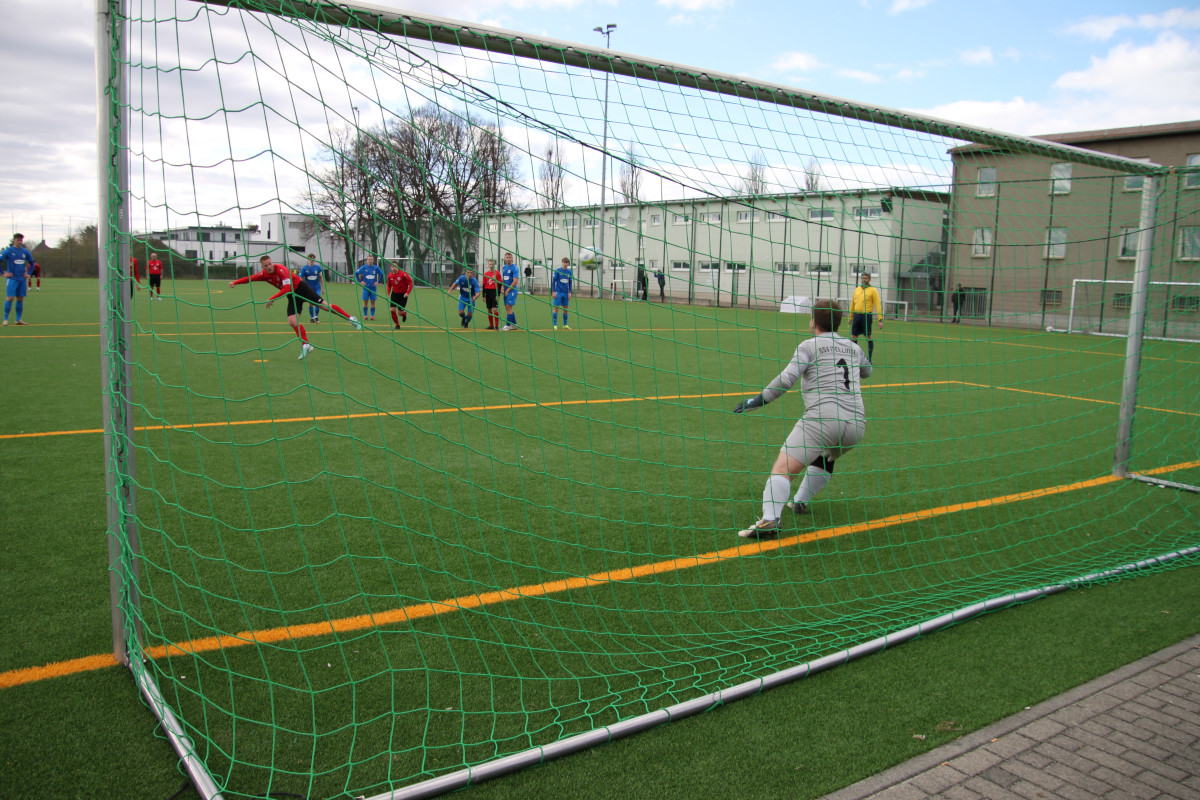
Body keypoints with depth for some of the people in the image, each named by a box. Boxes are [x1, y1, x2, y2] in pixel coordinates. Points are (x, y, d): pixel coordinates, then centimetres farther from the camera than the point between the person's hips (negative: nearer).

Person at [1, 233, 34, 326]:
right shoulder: (8, 251, -4)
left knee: (20, 299, 5)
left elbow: (31, 262, 23)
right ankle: (5, 319, -2)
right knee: (10, 298, -10)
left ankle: (18, 319, 11)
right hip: (12, 279, -4)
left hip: (22, 279, 4)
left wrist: (28, 273, 13)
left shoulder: (25, 252, 9)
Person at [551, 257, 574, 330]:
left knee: (565, 308, 7)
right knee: (556, 307, -4)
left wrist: (570, 292, 5)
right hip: (558, 292, -4)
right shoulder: (557, 271, -4)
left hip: (566, 293, 4)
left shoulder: (569, 272, 6)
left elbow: (570, 283, 12)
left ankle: (565, 325, 16)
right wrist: (553, 291, -8)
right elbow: (553, 281, -2)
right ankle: (555, 325, 0)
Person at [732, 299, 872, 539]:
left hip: (823, 417, -6)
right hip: (856, 423, 6)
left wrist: (759, 400, -3)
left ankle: (770, 519, -32)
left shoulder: (810, 346, 5)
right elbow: (866, 370, 43)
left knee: (783, 468, -12)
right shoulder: (854, 348, 21)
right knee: (827, 457, 36)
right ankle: (800, 502, 35)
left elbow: (787, 379, -9)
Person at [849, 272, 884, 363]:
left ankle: (870, 359, 8)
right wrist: (851, 317, 21)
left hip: (866, 315, -5)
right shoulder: (857, 289, 14)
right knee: (853, 336, 3)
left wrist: (880, 319, -13)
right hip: (856, 315, 5)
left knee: (868, 337, 0)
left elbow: (878, 305, -6)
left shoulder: (873, 290, -1)